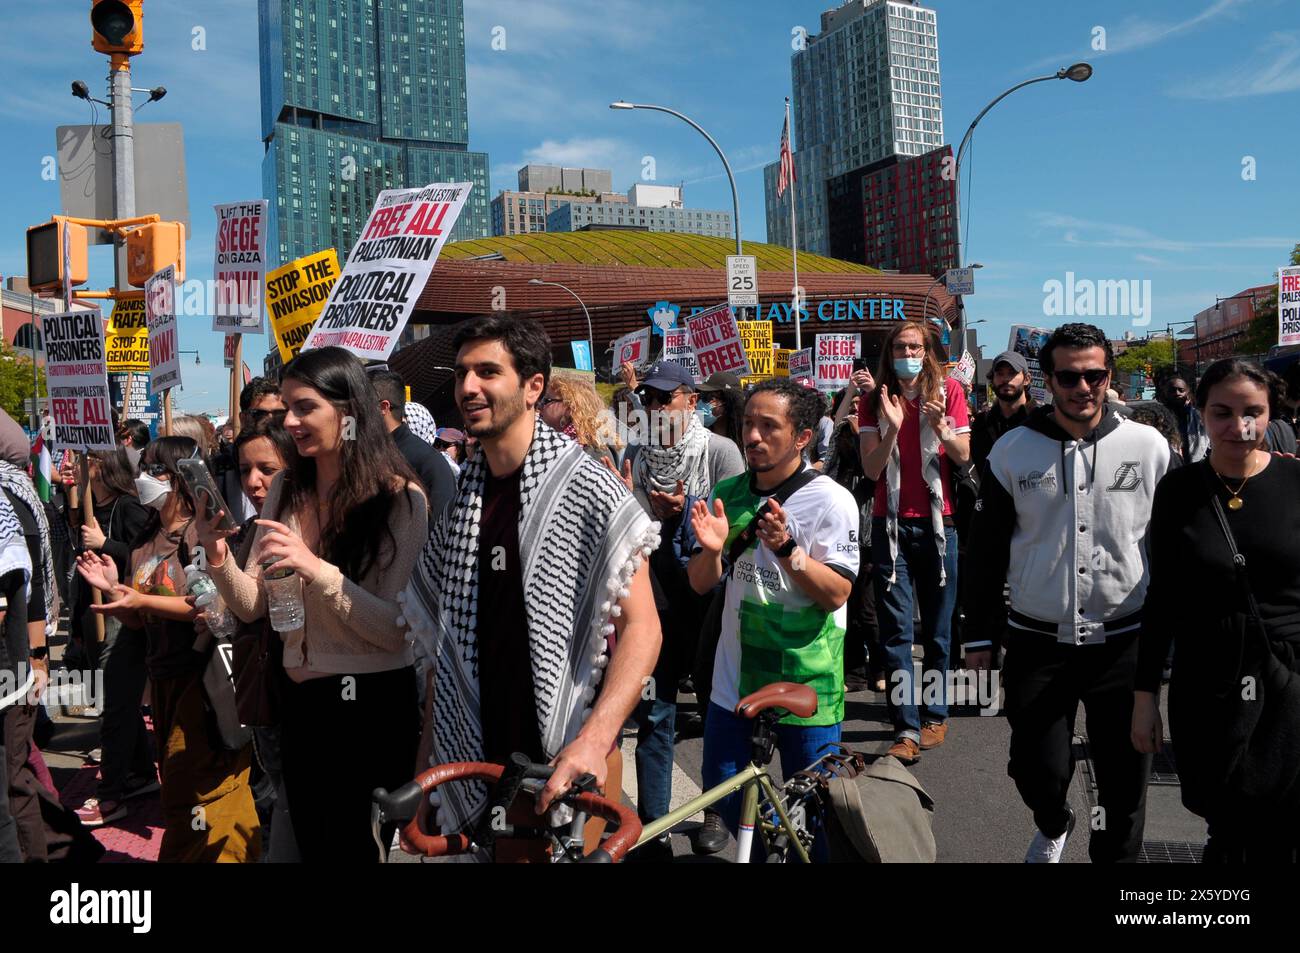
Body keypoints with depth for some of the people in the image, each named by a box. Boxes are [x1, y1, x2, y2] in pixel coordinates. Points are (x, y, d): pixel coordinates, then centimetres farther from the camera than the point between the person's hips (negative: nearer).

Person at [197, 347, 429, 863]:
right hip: (299, 699, 6)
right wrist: (219, 556, -16)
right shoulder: (286, 488, 3)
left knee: (351, 849, 11)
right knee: (310, 844, 21)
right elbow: (252, 606, 3)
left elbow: (398, 629, -18)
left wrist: (318, 570, -29)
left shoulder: (399, 497, -14)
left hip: (372, 704, -5)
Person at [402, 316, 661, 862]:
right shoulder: (461, 495, 5)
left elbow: (642, 627, -15)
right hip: (481, 755, 5)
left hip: (570, 757, -5)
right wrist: (426, 755, 8)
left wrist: (595, 739, -27)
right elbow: (440, 640, 11)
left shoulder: (588, 487, -12)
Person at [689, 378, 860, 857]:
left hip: (807, 678, -4)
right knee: (722, 785, 13)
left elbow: (836, 594, -14)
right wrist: (712, 549, -16)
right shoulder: (726, 494, 3)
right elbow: (701, 584, 5)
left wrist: (786, 549, -28)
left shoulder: (830, 500, -11)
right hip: (736, 670, 5)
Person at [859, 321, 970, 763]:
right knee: (896, 630, -5)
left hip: (937, 523, 0)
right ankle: (907, 729, -5)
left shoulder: (949, 390, 2)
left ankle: (935, 716, 21)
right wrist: (892, 428, -21)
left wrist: (940, 425, -19)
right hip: (891, 524, 0)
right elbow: (871, 468, -6)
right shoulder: (875, 401, 3)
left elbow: (963, 457, -2)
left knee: (937, 628, 9)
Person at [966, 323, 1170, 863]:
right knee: (1039, 771, 4)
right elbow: (986, 553, 5)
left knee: (1125, 778, 7)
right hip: (1037, 645, 0)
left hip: (1124, 642, 0)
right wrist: (979, 636, 5)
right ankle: (1052, 827, 38)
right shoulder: (1012, 452, -1)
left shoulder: (1149, 447, -1)